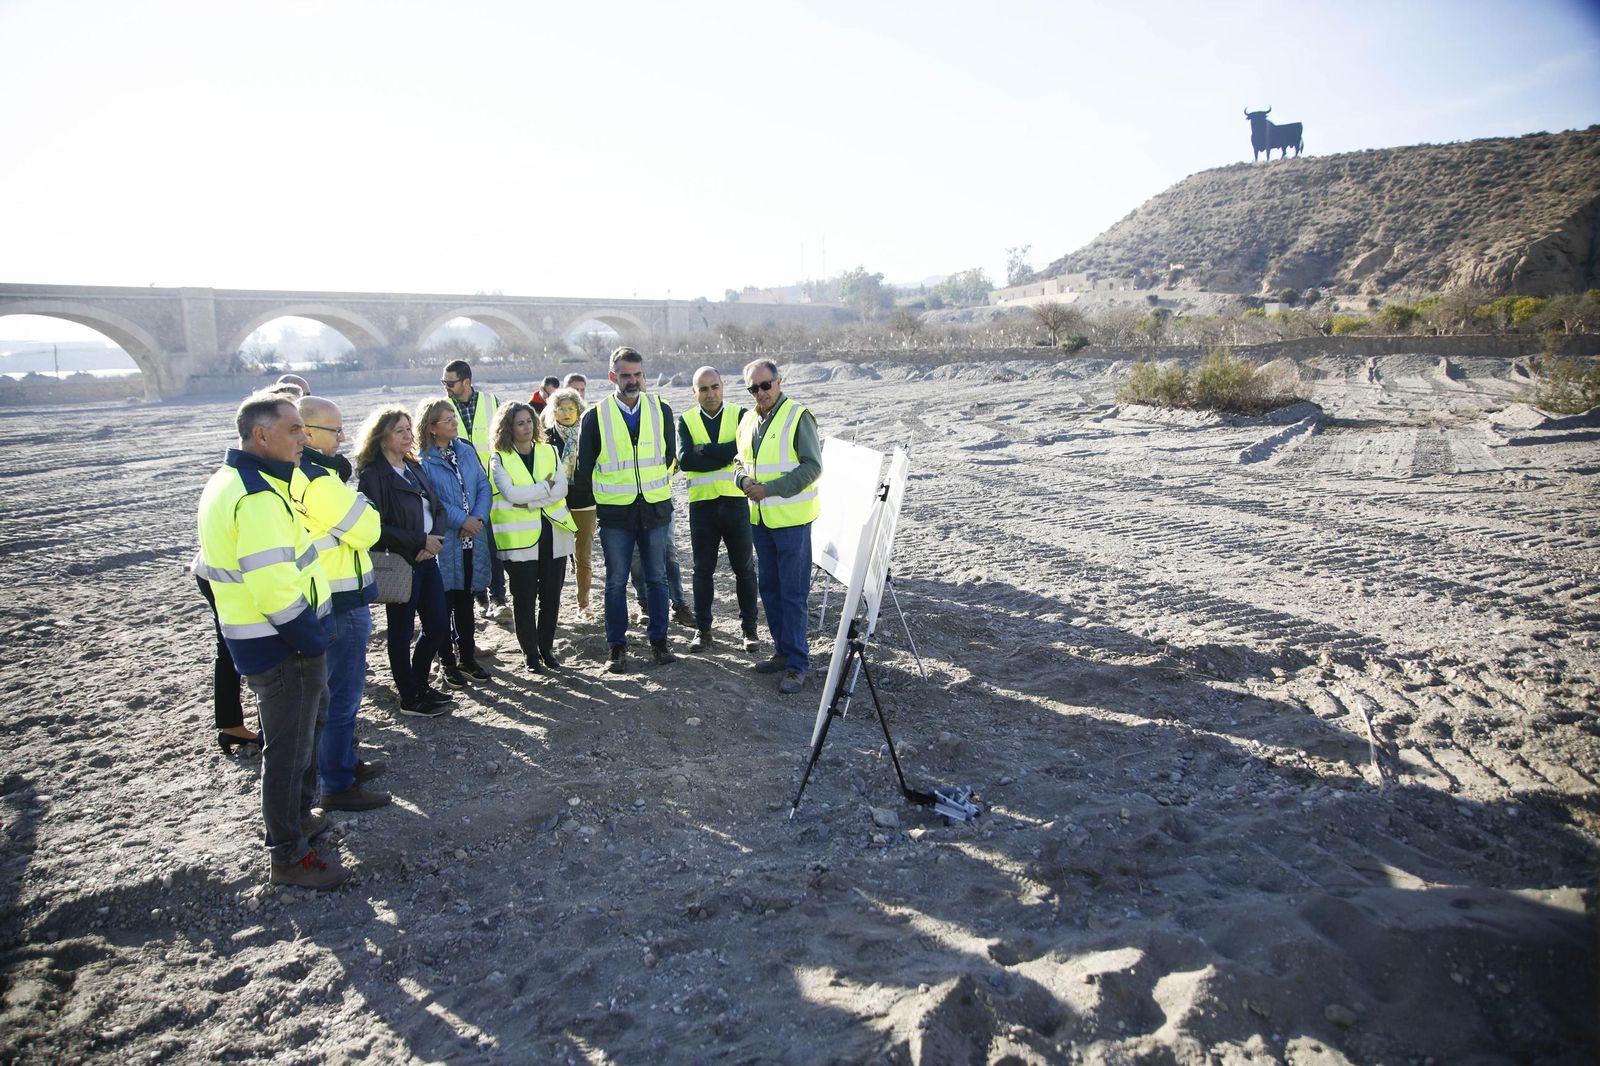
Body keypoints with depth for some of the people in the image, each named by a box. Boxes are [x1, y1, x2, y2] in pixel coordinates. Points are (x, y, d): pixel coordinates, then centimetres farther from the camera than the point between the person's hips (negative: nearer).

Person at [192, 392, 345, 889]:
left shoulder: (227, 480, 9)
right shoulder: (260, 498, -26)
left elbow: (213, 560, 18)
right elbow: (276, 589, -31)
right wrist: (313, 641, -17)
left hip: (249, 636, 10)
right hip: (283, 644, -10)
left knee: (307, 722, 25)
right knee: (290, 746, 3)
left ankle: (299, 815, 43)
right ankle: (289, 855, 18)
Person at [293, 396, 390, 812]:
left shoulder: (297, 473, 7)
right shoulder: (319, 481, -24)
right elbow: (368, 530, -19)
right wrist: (346, 483, -7)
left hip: (322, 601, 10)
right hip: (341, 605, -10)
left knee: (338, 688, 23)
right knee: (342, 694, 1)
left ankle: (345, 762, 37)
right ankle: (337, 786, 12)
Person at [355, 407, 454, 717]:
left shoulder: (414, 467, 11)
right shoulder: (372, 475, -12)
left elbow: (436, 507, 12)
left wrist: (435, 537, -7)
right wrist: (420, 541, -16)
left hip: (426, 559, 7)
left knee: (439, 625, 12)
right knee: (402, 631, 6)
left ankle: (419, 683, 32)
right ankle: (410, 698, 20)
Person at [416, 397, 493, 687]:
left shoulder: (467, 451, 8)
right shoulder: (422, 460, -9)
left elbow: (483, 486, 5)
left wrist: (478, 517, -10)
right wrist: (462, 520, -16)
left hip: (472, 540, 5)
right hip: (444, 541, -5)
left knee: (465, 601, 15)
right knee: (444, 603, 5)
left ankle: (467, 658, 25)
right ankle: (447, 662, 17)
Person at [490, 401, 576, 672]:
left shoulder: (549, 452, 9)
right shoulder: (499, 459, 0)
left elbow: (561, 488, -4)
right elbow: (509, 492, -15)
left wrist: (528, 500, -14)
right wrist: (546, 486, -9)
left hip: (553, 533, 3)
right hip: (519, 537, -3)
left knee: (551, 595, 8)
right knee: (524, 598, 2)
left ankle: (547, 647, 22)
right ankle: (530, 652, 14)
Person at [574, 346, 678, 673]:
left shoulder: (661, 411, 2)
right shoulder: (596, 416, -4)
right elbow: (584, 466, 4)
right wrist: (591, 503, 8)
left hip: (656, 509, 2)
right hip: (615, 511, -2)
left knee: (657, 577, 9)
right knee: (616, 582, 5)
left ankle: (658, 640, 21)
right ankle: (617, 646, 16)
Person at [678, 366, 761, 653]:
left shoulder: (740, 415, 1)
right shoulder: (686, 421, 4)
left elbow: (744, 448, -18)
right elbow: (684, 460, -12)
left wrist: (703, 450, -14)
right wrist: (725, 456, -16)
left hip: (736, 501, -1)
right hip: (701, 503, 1)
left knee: (744, 567, 7)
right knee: (703, 570, 8)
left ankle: (749, 628, 18)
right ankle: (703, 629, 19)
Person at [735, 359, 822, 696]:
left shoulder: (798, 416, -11)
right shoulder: (748, 420, 10)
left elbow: (812, 466, -15)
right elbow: (741, 463, 19)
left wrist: (769, 489, -20)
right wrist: (744, 480, -5)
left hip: (791, 519, -7)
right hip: (759, 518, 7)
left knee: (792, 592, -4)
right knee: (769, 589, 14)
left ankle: (797, 664, 4)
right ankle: (783, 651, 28)